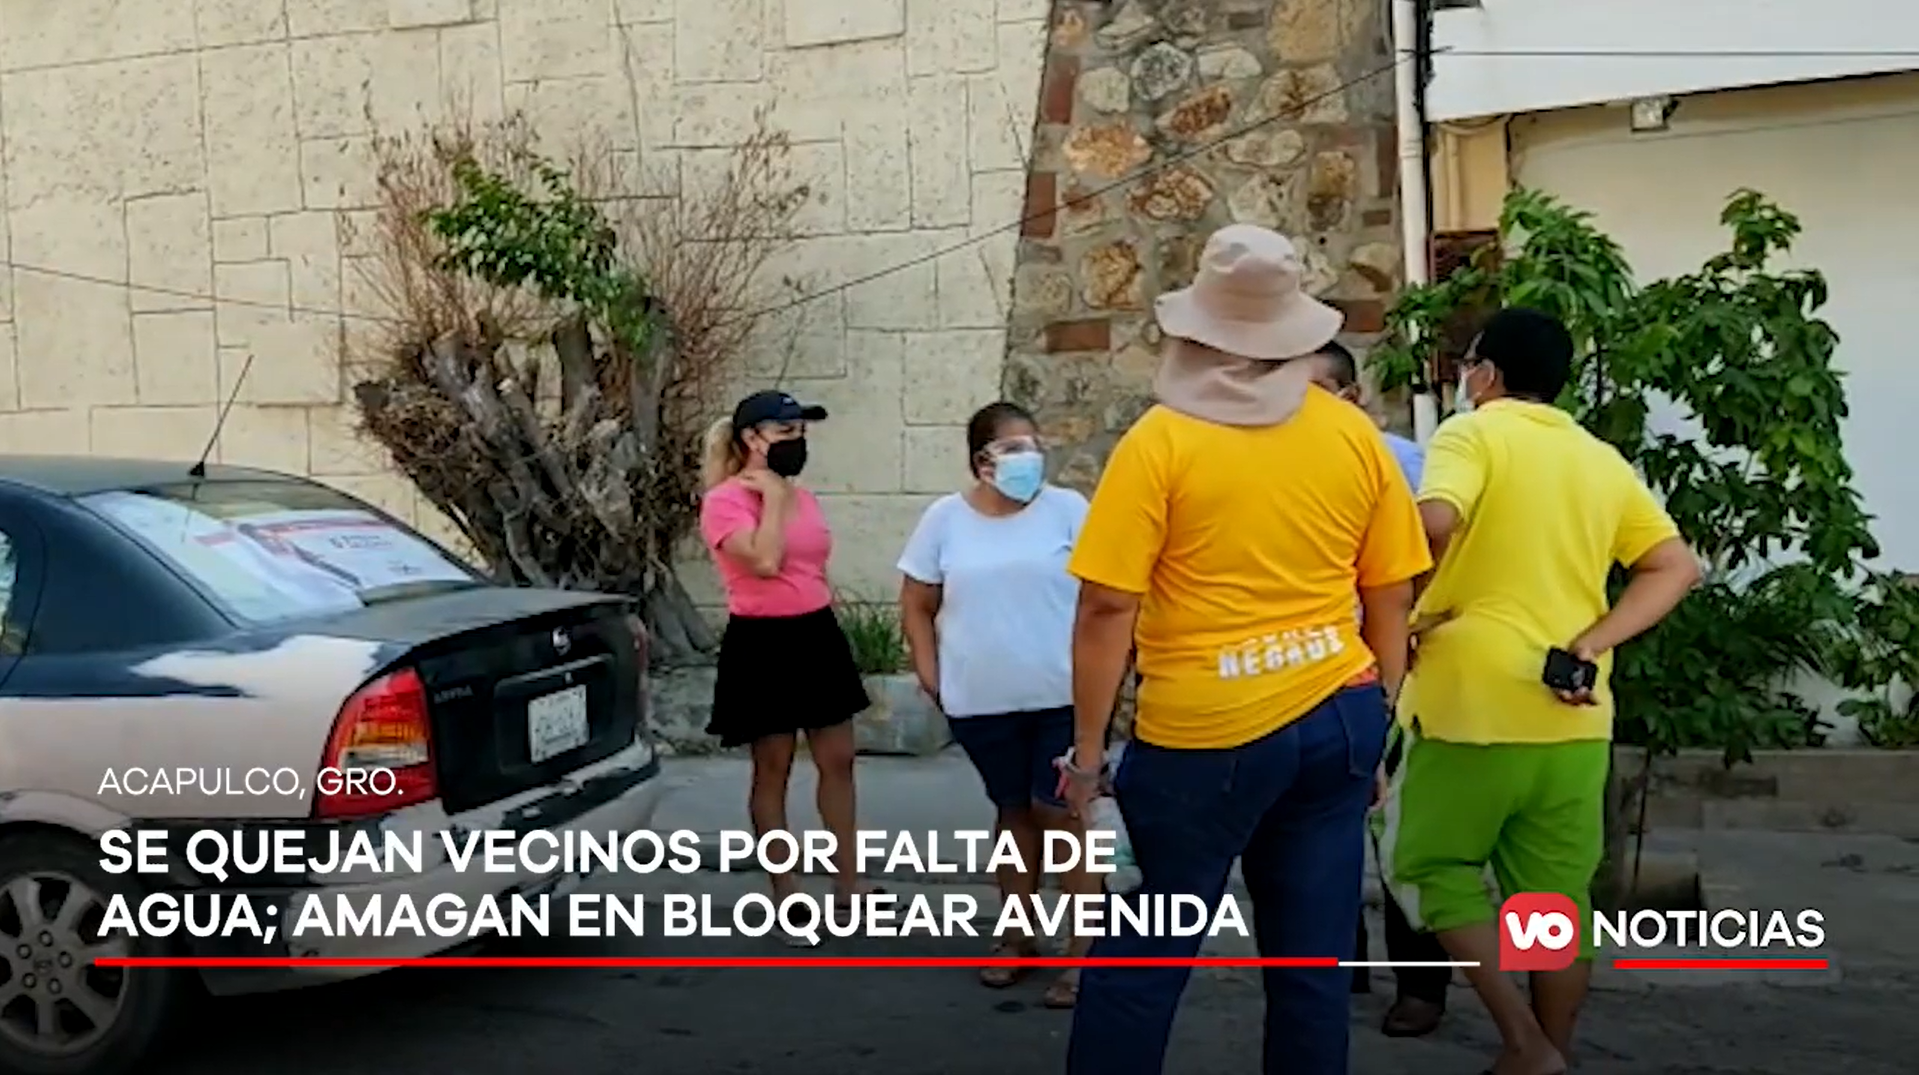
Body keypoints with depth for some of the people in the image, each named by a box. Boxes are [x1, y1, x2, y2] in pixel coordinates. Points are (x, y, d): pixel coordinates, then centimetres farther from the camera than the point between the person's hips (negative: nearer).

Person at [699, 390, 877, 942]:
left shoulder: (805, 497, 10)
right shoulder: (724, 501, -12)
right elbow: (764, 562, -27)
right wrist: (772, 495, -16)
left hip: (819, 634, 7)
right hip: (763, 641, -7)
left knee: (838, 760, 10)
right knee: (772, 769, 4)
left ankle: (849, 884, 21)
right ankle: (785, 896, 14)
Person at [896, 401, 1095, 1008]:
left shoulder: (1066, 509, -3)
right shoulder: (945, 519, 0)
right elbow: (917, 605, 7)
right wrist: (931, 675, 0)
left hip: (1063, 696, -2)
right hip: (982, 702, 2)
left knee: (1059, 812, 0)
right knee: (1014, 811, 14)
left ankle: (1084, 948, 8)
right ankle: (1016, 935, 27)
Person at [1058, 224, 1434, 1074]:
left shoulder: (1159, 441, -9)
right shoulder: (1356, 436, 3)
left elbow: (1107, 609, -12)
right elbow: (1392, 600, 8)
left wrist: (1087, 750, -4)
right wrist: (1376, 721, 20)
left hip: (1205, 734, -4)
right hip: (1337, 720, 4)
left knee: (1144, 953, 9)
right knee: (1314, 961, 11)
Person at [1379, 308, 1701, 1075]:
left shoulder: (1471, 434, -4)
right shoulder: (1602, 460, 13)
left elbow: (1435, 521, -24)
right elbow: (1677, 566, 4)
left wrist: (1409, 600, -7)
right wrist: (1590, 644, -3)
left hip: (1474, 701, -5)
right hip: (1574, 716, 5)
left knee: (1429, 866, 10)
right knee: (1558, 895, 12)